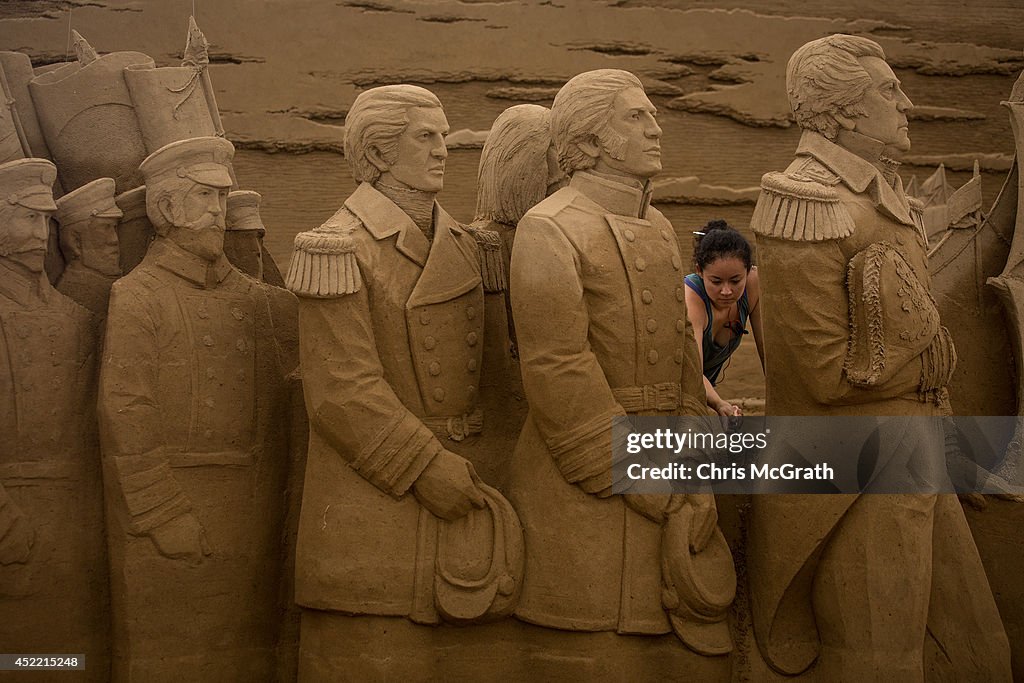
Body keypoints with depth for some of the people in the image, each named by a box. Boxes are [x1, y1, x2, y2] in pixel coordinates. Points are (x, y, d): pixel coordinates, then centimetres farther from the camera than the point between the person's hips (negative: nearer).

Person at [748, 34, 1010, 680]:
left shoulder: (882, 192, 11)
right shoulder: (808, 205, -18)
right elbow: (831, 373, -21)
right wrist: (930, 367, -6)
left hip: (915, 471, 9)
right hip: (857, 482, -9)